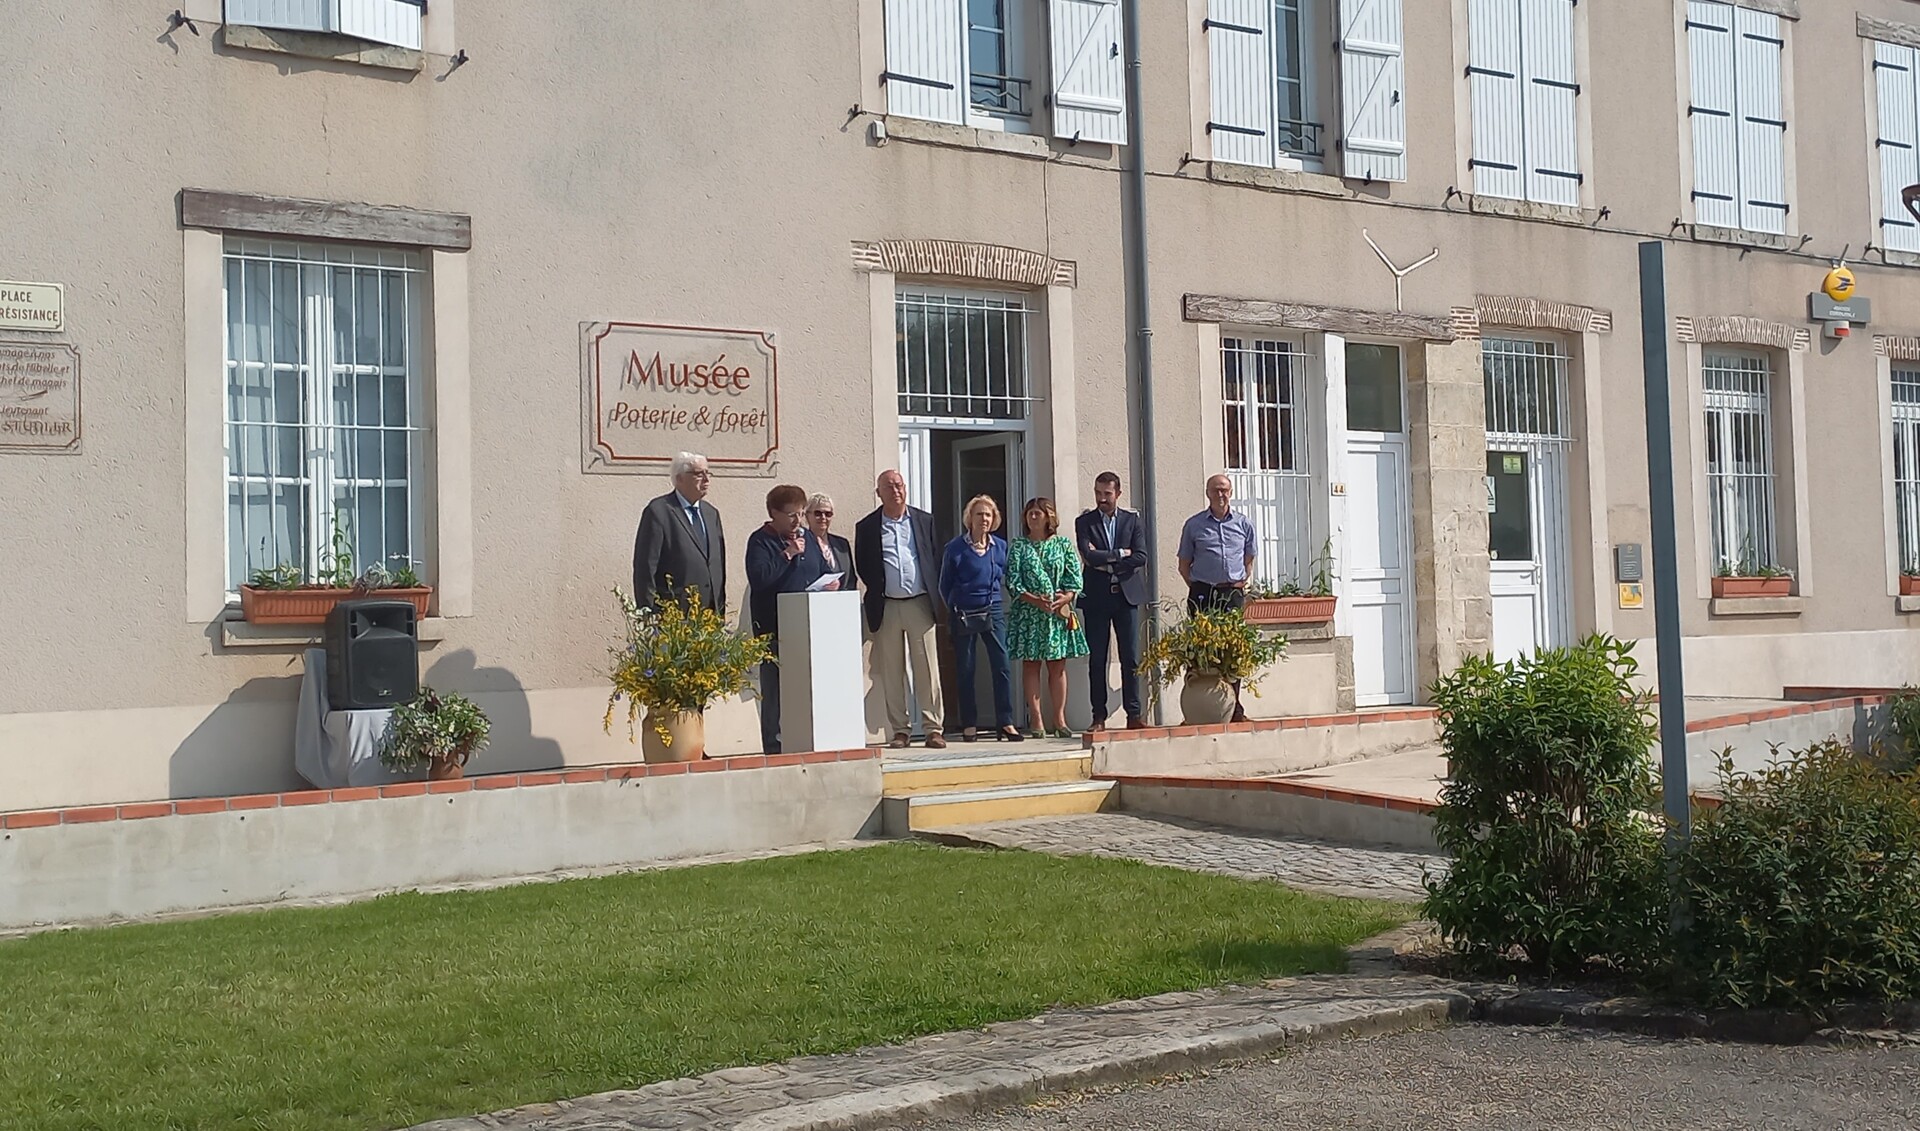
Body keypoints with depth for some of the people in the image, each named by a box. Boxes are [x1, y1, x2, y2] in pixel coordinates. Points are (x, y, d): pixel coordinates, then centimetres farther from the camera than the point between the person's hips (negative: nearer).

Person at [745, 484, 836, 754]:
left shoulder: (808, 537, 17)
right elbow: (758, 578, -18)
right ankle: (774, 749, 1)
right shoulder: (760, 540, -3)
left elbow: (823, 571, 26)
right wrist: (787, 554, -17)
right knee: (775, 691, -4)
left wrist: (831, 583, 4)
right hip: (774, 630, -6)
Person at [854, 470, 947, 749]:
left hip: (920, 604, 0)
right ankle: (899, 731, 9)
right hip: (886, 607, 0)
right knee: (891, 672, 3)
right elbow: (862, 567, 7)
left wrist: (934, 596, 3)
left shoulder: (924, 521, 8)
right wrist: (877, 592, 0)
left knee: (927, 669, -1)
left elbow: (936, 559, 9)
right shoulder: (867, 527, 5)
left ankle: (933, 728, 3)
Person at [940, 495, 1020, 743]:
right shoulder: (955, 548, -4)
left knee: (1002, 665, -6)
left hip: (993, 612, 2)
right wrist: (955, 609, 6)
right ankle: (969, 725, 10)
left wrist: (993, 599, 11)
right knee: (965, 670, 3)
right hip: (963, 615, -2)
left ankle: (1005, 723, -3)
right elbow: (945, 585, 4)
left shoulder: (1000, 547, 5)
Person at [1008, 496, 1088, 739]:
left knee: (1057, 665, 3)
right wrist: (1035, 600, -16)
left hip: (1058, 612, 1)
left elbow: (1075, 578, 4)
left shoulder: (1063, 544, 8)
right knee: (1031, 664, -1)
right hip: (1028, 613, -1)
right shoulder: (1019, 546, 5)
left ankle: (1059, 719, 6)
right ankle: (1036, 721, 0)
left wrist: (1066, 597, -15)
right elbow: (1013, 581, -3)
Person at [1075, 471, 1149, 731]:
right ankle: (1099, 716, 4)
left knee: (1131, 658, -1)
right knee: (1097, 659, 1)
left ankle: (1134, 714, 3)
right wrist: (1120, 554, -7)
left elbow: (1140, 557, -4)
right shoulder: (1084, 522, 5)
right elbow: (1089, 556, -10)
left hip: (1127, 595, 1)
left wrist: (1106, 562, -8)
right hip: (1097, 598, -1)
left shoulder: (1133, 521, 9)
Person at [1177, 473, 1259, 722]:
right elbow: (1184, 564, 11)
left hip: (1233, 592, 2)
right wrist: (1197, 589, 3)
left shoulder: (1244, 524, 10)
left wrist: (1241, 584, 9)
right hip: (1203, 593, -1)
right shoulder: (1194, 525, 6)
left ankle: (1234, 707, 6)